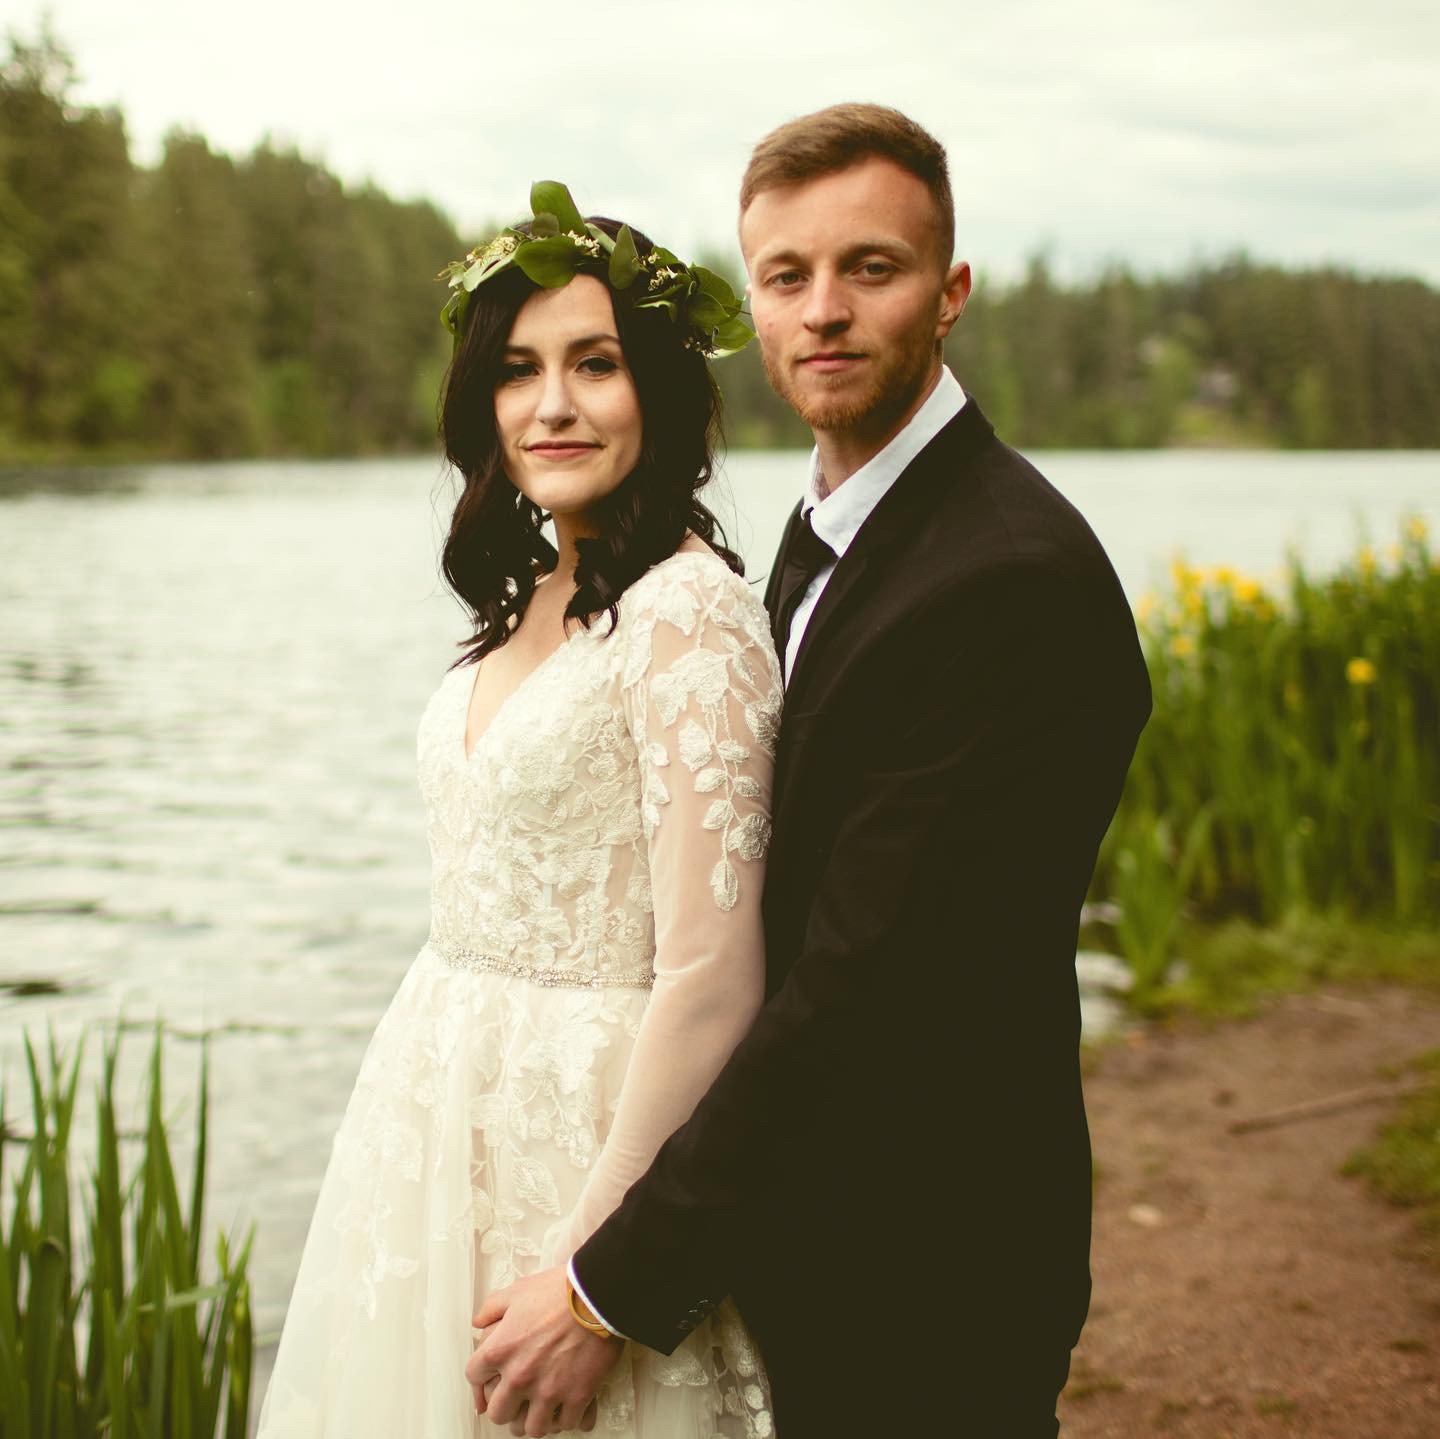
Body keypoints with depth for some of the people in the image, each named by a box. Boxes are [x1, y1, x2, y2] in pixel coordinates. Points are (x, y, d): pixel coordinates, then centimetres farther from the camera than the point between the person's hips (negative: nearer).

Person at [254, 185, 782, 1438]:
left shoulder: (686, 608, -19)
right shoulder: (528, 595, 7)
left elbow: (711, 974, -22)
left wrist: (592, 1269, -21)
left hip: (586, 1131, -8)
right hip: (453, 1113, 8)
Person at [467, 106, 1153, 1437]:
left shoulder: (1015, 579, -24)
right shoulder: (820, 529, 7)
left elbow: (866, 979, -25)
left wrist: (617, 1287, -21)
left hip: (917, 1284, -8)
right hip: (792, 1235, 9)